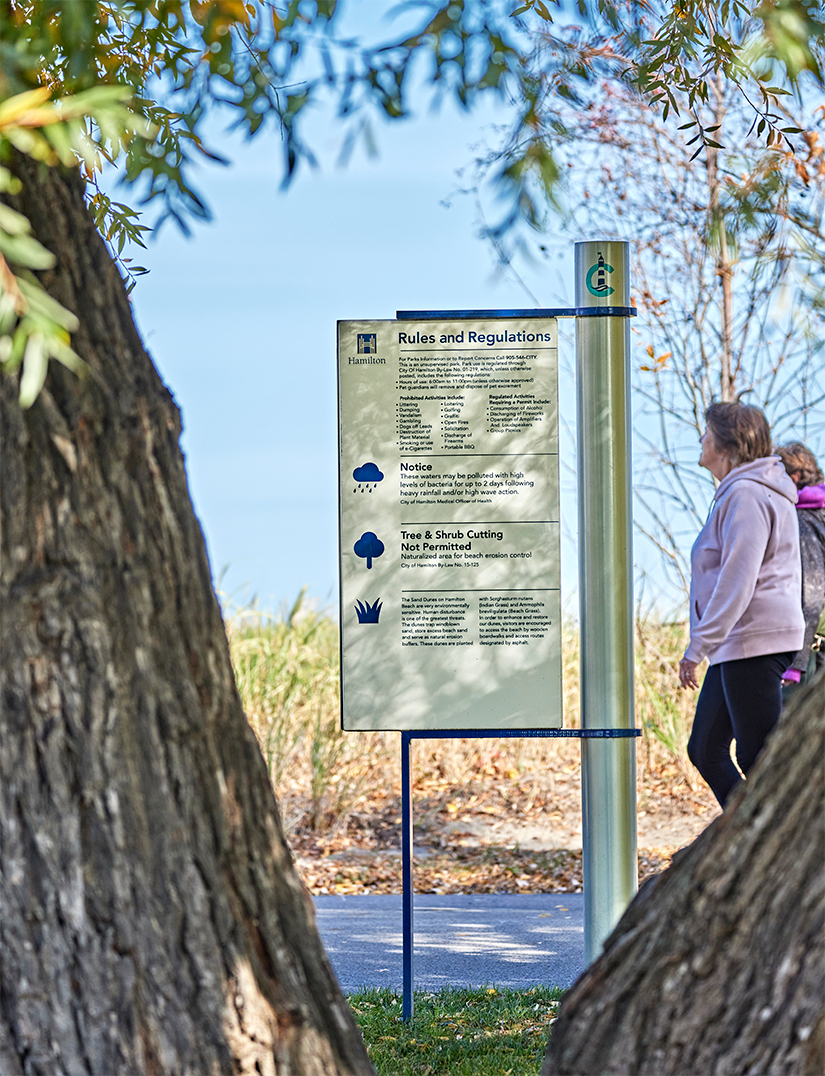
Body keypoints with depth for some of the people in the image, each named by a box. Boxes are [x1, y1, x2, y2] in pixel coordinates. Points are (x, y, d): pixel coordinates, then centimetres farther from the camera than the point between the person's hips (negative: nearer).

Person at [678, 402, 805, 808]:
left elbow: (737, 581, -21)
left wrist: (697, 647, -20)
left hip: (754, 640, -11)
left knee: (759, 760, -9)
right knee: (705, 749, 11)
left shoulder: (745, 495, -14)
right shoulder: (747, 491, 19)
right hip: (737, 647, 11)